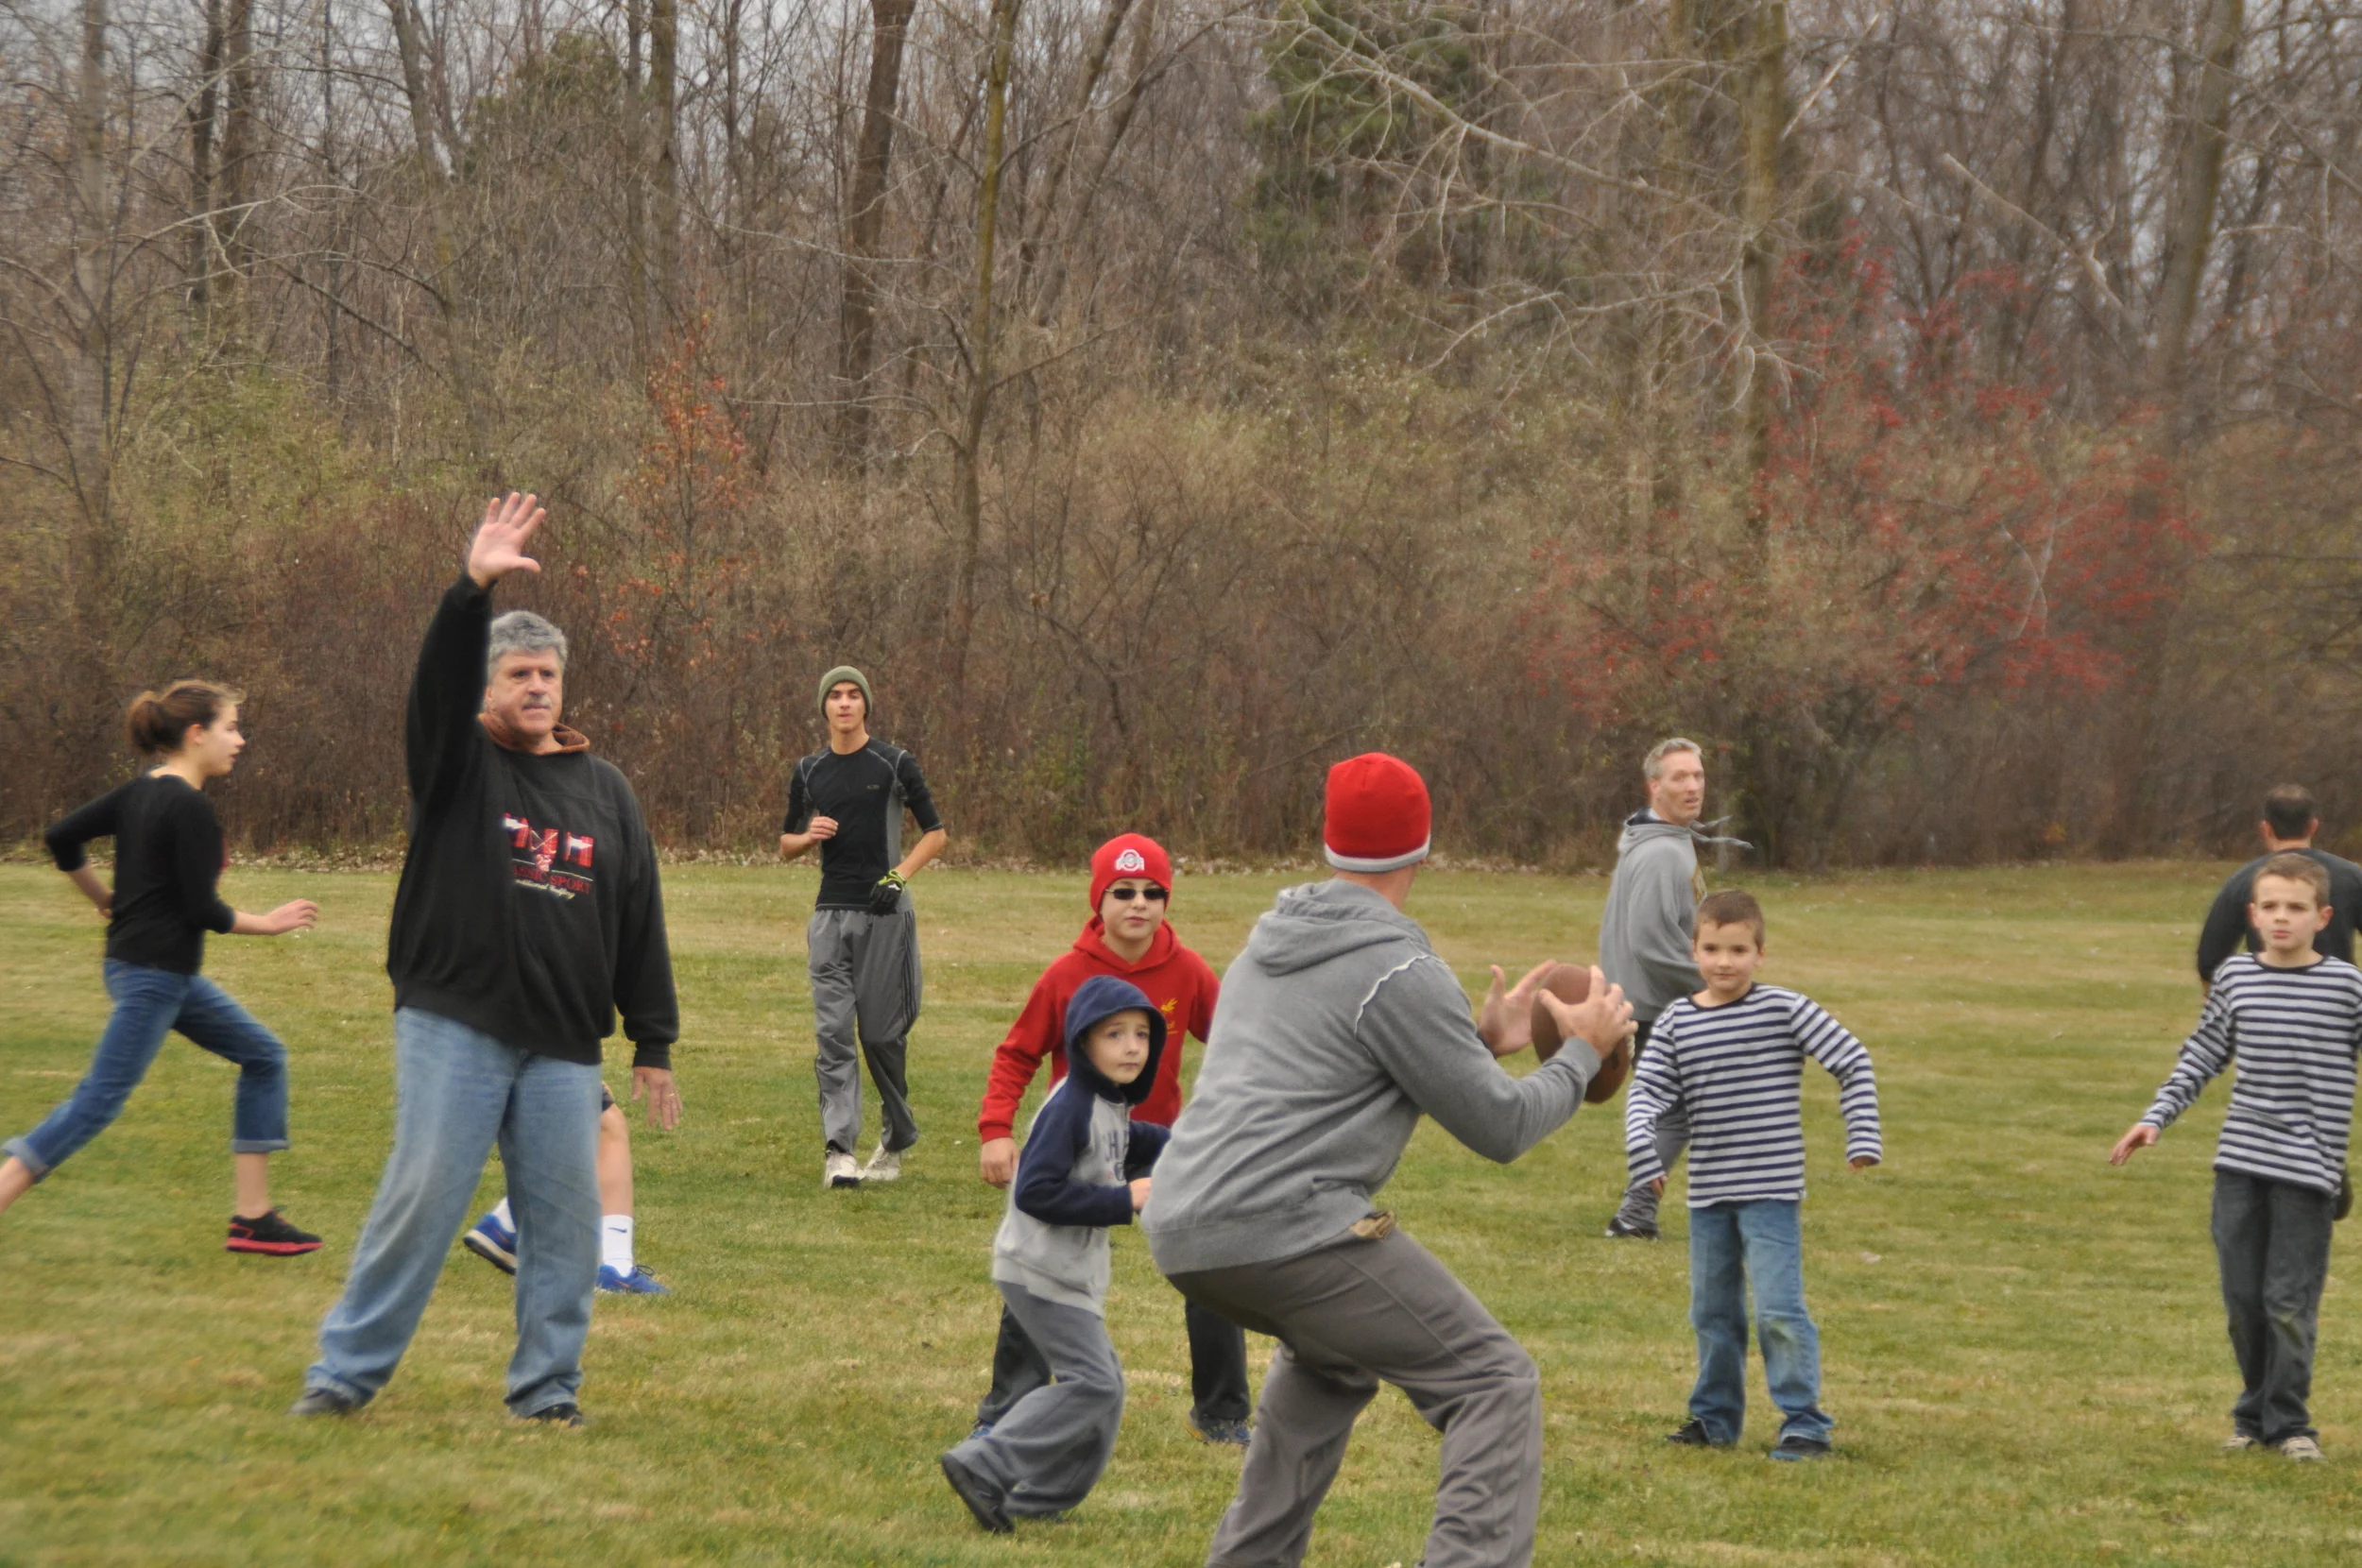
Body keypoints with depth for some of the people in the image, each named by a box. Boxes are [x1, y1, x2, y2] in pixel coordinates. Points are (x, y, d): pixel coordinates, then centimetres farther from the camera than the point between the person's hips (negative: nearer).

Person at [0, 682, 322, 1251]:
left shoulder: (138, 793, 8)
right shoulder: (190, 808, -18)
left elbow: (61, 837, 10)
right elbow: (202, 909, -18)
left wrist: (104, 898, 21)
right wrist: (268, 924, -4)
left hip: (171, 974, 10)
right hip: (153, 974, -10)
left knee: (264, 1056, 13)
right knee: (98, 1101, -9)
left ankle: (253, 1218, 13)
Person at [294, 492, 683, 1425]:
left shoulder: (605, 791, 14)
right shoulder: (460, 763, 4)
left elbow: (640, 924, 14)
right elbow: (440, 684, -18)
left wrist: (653, 1043, 11)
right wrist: (474, 590, -34)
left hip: (563, 1047, 4)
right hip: (454, 1026, -4)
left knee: (565, 1215, 2)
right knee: (422, 1196, -7)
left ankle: (546, 1386, 13)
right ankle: (346, 1371, 2)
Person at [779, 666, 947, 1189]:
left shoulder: (895, 764, 1)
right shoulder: (809, 772, 11)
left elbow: (936, 832, 5)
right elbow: (785, 845, 19)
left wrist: (899, 875, -10)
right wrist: (809, 835, -4)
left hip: (885, 913, -3)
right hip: (831, 914, 3)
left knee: (881, 1033, 0)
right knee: (833, 1032, -8)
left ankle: (895, 1141, 18)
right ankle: (839, 1150, -13)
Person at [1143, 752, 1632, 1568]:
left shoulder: (1270, 943, 18)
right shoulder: (1398, 971, -8)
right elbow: (1500, 1129, -3)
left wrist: (1482, 1042, 29)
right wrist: (1583, 1051, 12)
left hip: (1182, 1229, 9)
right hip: (1289, 1228, -9)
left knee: (1332, 1359, 35)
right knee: (1496, 1385, -4)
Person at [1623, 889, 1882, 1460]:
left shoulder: (1785, 1010, -7)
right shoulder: (1676, 1021, 3)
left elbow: (1853, 1063, -4)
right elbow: (1648, 1088, -2)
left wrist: (1863, 1139, -10)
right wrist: (1641, 1143, -21)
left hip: (1771, 1190, -5)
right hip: (1708, 1195, 5)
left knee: (1777, 1308, -12)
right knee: (1712, 1310, 14)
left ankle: (1804, 1422, -3)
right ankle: (1715, 1417, 27)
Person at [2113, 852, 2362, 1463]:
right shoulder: (2235, 977, 4)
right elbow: (2202, 1055, 14)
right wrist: (2156, 1117, 8)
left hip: (2308, 1167, -3)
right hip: (2240, 1162, 3)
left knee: (2290, 1301, -4)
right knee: (2242, 1296, 8)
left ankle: (2288, 1419, 9)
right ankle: (2255, 1411, 23)